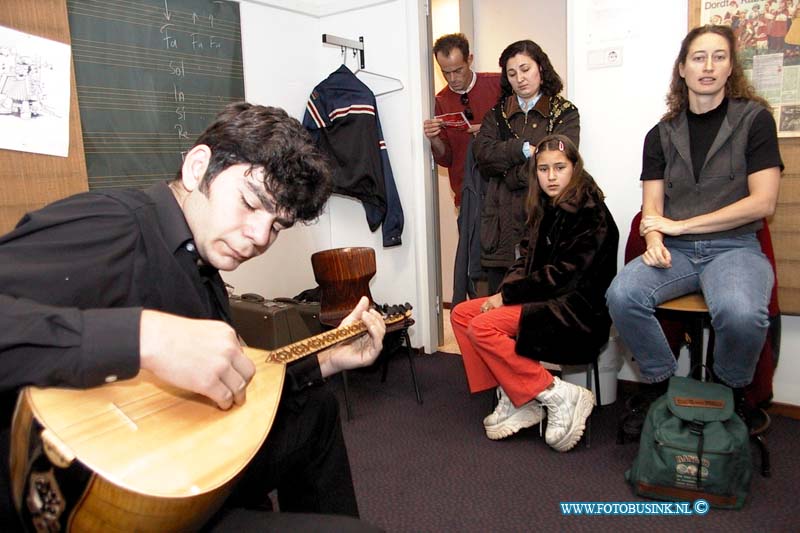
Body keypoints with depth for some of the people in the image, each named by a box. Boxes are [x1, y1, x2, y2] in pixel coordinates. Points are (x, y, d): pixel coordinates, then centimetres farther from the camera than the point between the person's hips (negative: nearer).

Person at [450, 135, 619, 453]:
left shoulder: (591, 213, -13)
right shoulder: (546, 210, 12)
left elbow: (564, 275, -19)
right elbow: (527, 260, 11)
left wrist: (507, 295, -15)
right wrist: (504, 292, -8)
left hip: (578, 311, -9)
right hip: (548, 301, 9)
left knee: (482, 327, -22)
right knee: (462, 314, -2)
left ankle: (559, 397, -13)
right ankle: (512, 399, -3)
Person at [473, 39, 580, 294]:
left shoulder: (565, 113, 8)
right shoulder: (497, 113, 19)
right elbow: (482, 152, 2)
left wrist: (509, 173, -3)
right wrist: (524, 149, -9)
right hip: (501, 223, 3)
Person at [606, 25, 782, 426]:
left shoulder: (754, 119, 4)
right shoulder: (662, 134, 13)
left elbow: (762, 202, -5)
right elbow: (652, 207, 7)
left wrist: (679, 225, -9)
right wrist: (655, 241, -17)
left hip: (734, 247, -2)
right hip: (675, 251, 3)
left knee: (741, 314, -34)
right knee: (621, 294, -28)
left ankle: (731, 393, 0)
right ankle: (664, 385, -4)